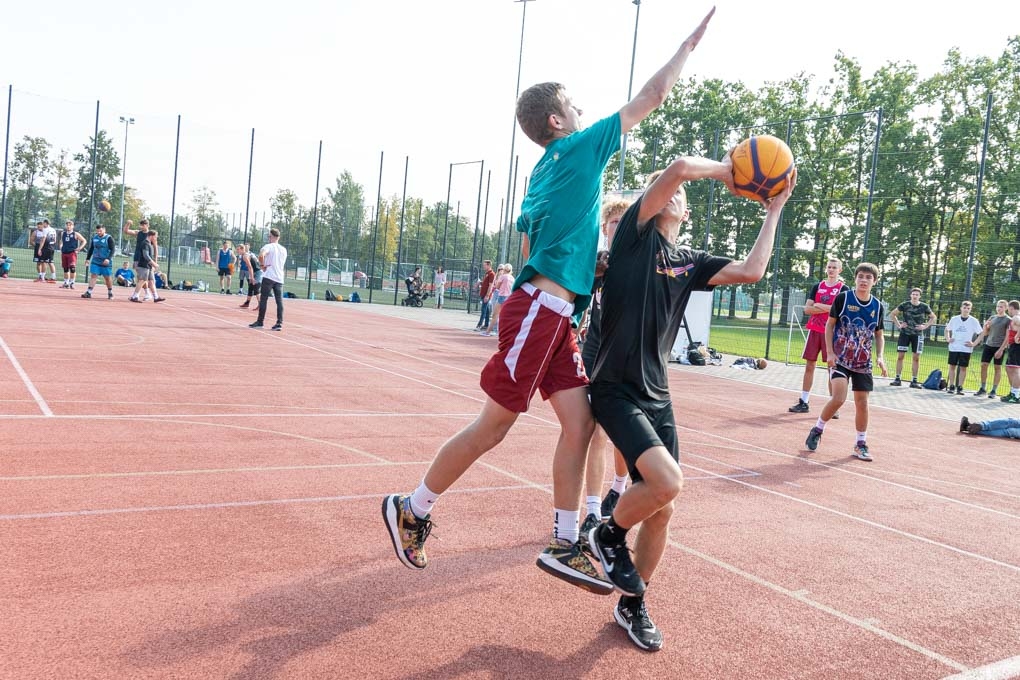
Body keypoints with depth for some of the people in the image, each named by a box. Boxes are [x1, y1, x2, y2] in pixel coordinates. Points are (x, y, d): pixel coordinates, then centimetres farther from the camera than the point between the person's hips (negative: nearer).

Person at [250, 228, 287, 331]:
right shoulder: (284, 250, 15)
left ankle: (260, 322, 7)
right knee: (279, 301, 1)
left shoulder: (269, 246, -5)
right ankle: (279, 323, -4)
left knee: (263, 300, 3)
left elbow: (261, 255, -24)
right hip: (280, 278, 5)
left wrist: (262, 265, -11)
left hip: (268, 277, -5)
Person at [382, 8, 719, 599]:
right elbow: (651, 98, 2)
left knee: (580, 422, 5)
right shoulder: (580, 148, -3)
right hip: (539, 309, -9)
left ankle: (564, 545, 10)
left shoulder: (546, 171, 21)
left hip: (551, 313, 9)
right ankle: (412, 509, 12)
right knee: (495, 424, -2)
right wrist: (691, 43, 12)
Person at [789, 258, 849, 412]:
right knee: (809, 365, 5)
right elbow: (807, 309, 3)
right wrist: (828, 309, -10)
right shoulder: (817, 286, 11)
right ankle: (803, 402, 11)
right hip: (814, 330, 4)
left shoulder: (844, 289, 1)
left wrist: (820, 306, -11)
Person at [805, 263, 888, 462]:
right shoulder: (842, 298, -7)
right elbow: (829, 325, -1)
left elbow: (879, 334, 13)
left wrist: (880, 357, -3)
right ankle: (817, 430, 7)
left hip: (863, 364, 4)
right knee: (838, 398, -17)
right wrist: (830, 352, -9)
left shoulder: (877, 306, 2)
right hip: (840, 359, -3)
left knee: (862, 403, 5)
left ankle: (861, 444, 19)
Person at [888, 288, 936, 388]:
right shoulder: (904, 305, -3)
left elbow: (934, 318, 12)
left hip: (918, 334, 1)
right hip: (905, 333, -1)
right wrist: (898, 325, -1)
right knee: (900, 356, -3)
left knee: (916, 358, 3)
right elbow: (892, 314, 8)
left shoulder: (924, 307, -1)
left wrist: (925, 326, 0)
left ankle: (914, 381, 8)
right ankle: (897, 379, 3)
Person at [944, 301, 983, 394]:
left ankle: (960, 387, 7)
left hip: (966, 348, -2)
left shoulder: (974, 321, -1)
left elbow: (981, 334, 3)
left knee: (963, 368, 1)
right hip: (953, 347, 2)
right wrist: (947, 339, 5)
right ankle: (951, 386, 9)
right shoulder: (954, 319, 5)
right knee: (952, 366, 3)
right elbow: (947, 329, 19)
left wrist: (974, 343, -5)